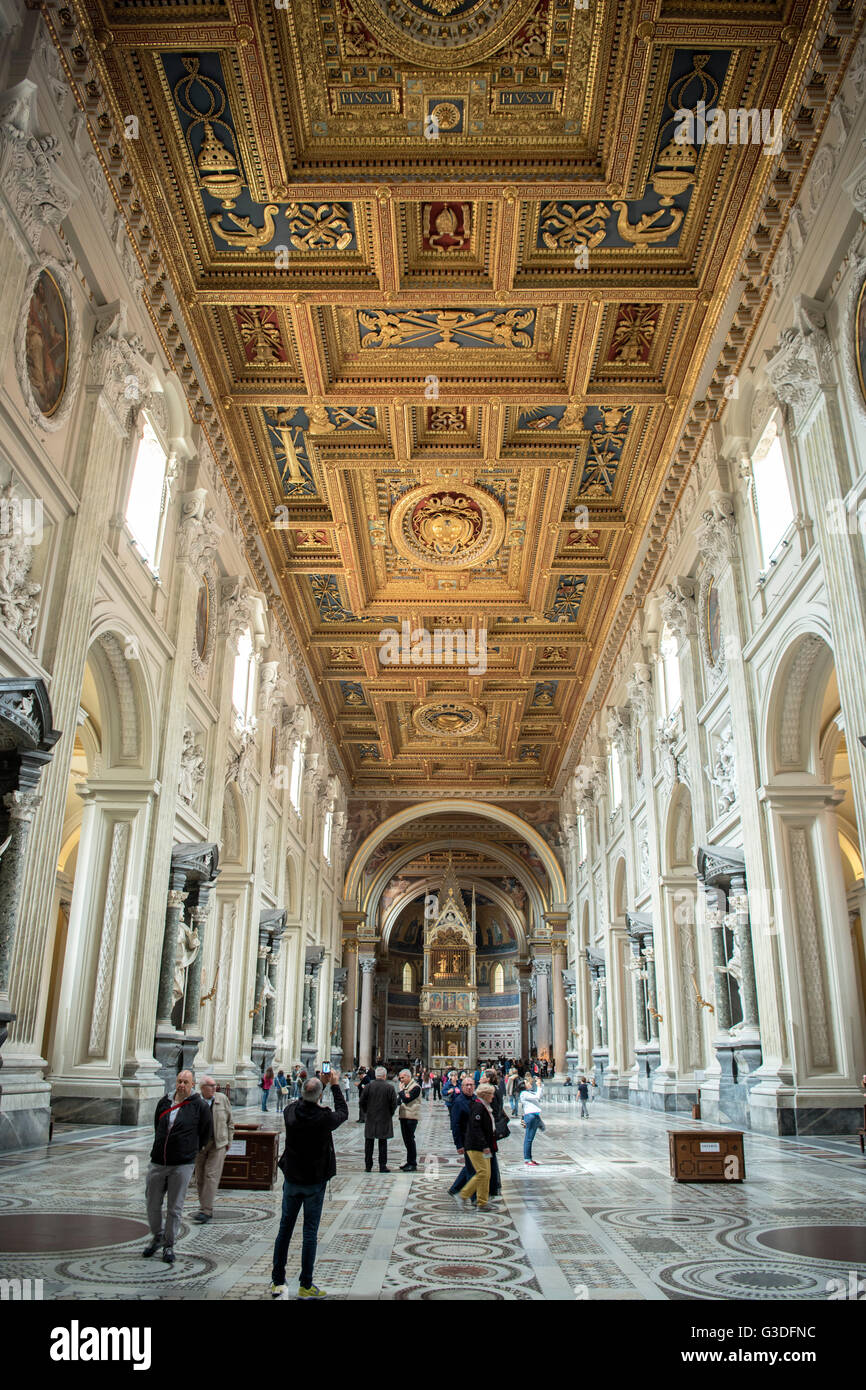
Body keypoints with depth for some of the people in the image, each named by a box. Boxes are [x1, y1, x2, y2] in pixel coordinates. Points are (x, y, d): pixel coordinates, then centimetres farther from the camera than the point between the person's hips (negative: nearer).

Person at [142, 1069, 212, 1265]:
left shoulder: (199, 1106, -5)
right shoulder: (164, 1102, 5)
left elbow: (207, 1131, 6)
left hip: (182, 1165, -3)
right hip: (158, 1162, 3)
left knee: (174, 1208, 4)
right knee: (152, 1204, 10)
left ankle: (169, 1245, 18)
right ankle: (157, 1237, 32)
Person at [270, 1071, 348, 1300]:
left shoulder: (290, 1112, -12)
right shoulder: (324, 1118, -21)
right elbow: (343, 1112, 1)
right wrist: (335, 1085, 9)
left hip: (291, 1179, 3)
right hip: (315, 1182, -3)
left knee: (285, 1228, 14)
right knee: (310, 1232, 5)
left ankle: (277, 1282, 20)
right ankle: (305, 1285, 9)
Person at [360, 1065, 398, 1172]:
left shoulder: (368, 1086, -5)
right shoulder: (390, 1087, -9)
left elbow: (362, 1102, -2)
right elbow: (394, 1104, -6)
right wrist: (390, 1114, 9)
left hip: (370, 1119, 1)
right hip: (384, 1119, -1)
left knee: (369, 1142, 11)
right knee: (383, 1143, 5)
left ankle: (368, 1166, 15)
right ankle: (382, 1166, 6)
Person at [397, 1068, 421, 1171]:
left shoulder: (415, 1087, -11)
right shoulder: (404, 1086, 17)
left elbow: (407, 1099, -20)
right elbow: (398, 1099, 18)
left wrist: (401, 1091, -9)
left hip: (411, 1117, -8)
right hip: (403, 1116, 8)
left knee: (410, 1139, -6)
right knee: (406, 1139, 13)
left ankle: (413, 1164, 0)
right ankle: (409, 1161, 23)